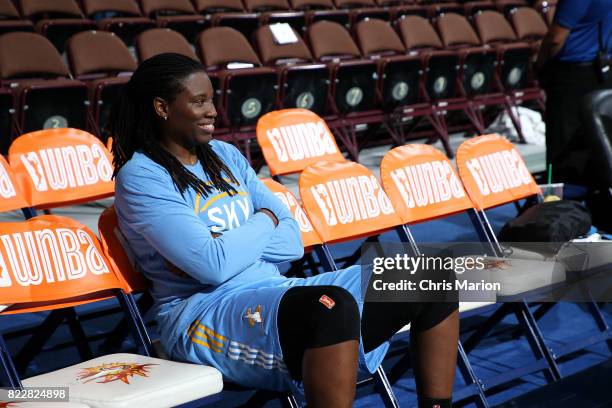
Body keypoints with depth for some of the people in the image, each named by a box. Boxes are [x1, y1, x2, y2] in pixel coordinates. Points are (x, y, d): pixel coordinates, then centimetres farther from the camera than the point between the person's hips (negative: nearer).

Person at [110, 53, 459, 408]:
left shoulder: (225, 155, 16)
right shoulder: (140, 177, -6)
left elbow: (293, 242, 9)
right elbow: (213, 266, -18)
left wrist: (222, 246, -8)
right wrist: (265, 220, -1)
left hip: (278, 291, 7)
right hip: (205, 314, -7)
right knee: (333, 307, -39)